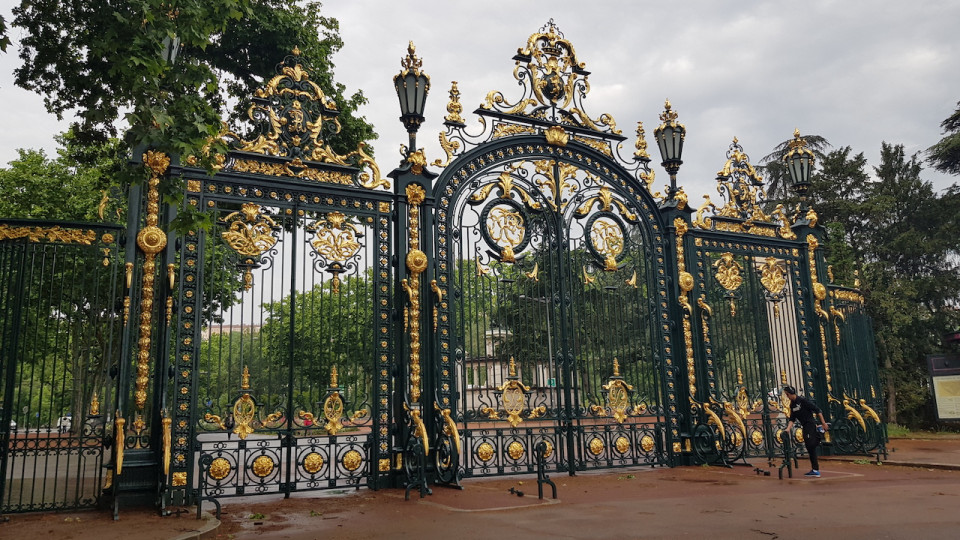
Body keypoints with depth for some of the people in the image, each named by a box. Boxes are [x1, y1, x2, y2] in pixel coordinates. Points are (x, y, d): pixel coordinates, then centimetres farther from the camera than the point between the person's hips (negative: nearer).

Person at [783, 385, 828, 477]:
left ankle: (815, 470, -10)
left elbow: (817, 410, -12)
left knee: (811, 447, -12)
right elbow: (792, 418, 11)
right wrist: (788, 428, -4)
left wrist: (823, 423, -14)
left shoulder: (802, 400, -13)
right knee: (810, 449, 12)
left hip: (811, 424, -9)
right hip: (805, 427, 9)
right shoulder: (792, 405, 12)